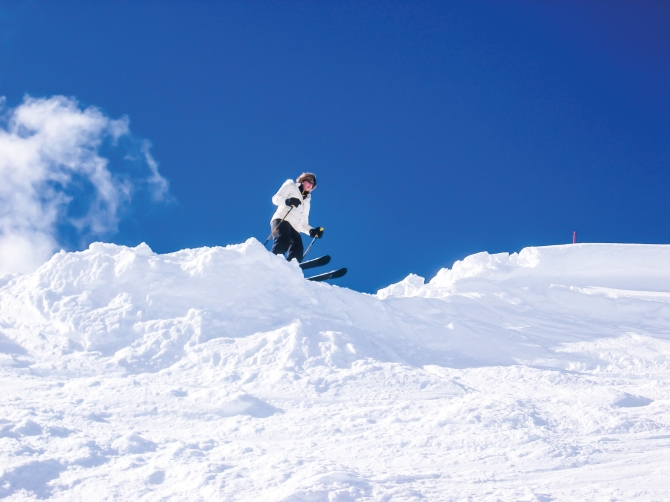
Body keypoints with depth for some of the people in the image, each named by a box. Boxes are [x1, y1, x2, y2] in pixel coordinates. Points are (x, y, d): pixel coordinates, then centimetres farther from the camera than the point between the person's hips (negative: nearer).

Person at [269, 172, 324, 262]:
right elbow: (276, 198, 5)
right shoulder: (290, 186, 23)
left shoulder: (306, 201, 37)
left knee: (297, 254, -24)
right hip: (281, 220, -5)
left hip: (294, 228, 5)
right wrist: (287, 201, -17)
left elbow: (303, 224, 31)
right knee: (283, 242, -36)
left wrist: (312, 231, 9)